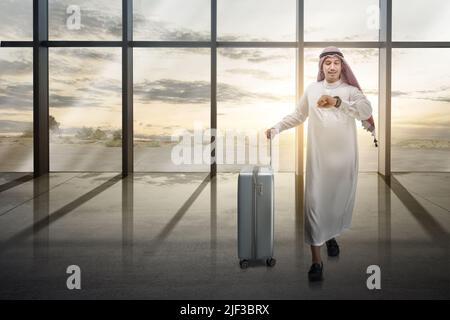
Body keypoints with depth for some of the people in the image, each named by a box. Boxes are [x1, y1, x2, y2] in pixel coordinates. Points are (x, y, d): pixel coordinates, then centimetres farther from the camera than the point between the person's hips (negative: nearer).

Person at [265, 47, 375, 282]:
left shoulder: (350, 90, 1)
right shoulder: (312, 89, 8)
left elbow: (366, 110, -19)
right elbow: (298, 116, 18)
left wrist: (337, 102, -34)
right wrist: (277, 128, 3)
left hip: (344, 156, 0)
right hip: (318, 155, 0)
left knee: (340, 198, 11)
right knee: (315, 201, -7)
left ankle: (331, 235, 42)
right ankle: (316, 260, -4)